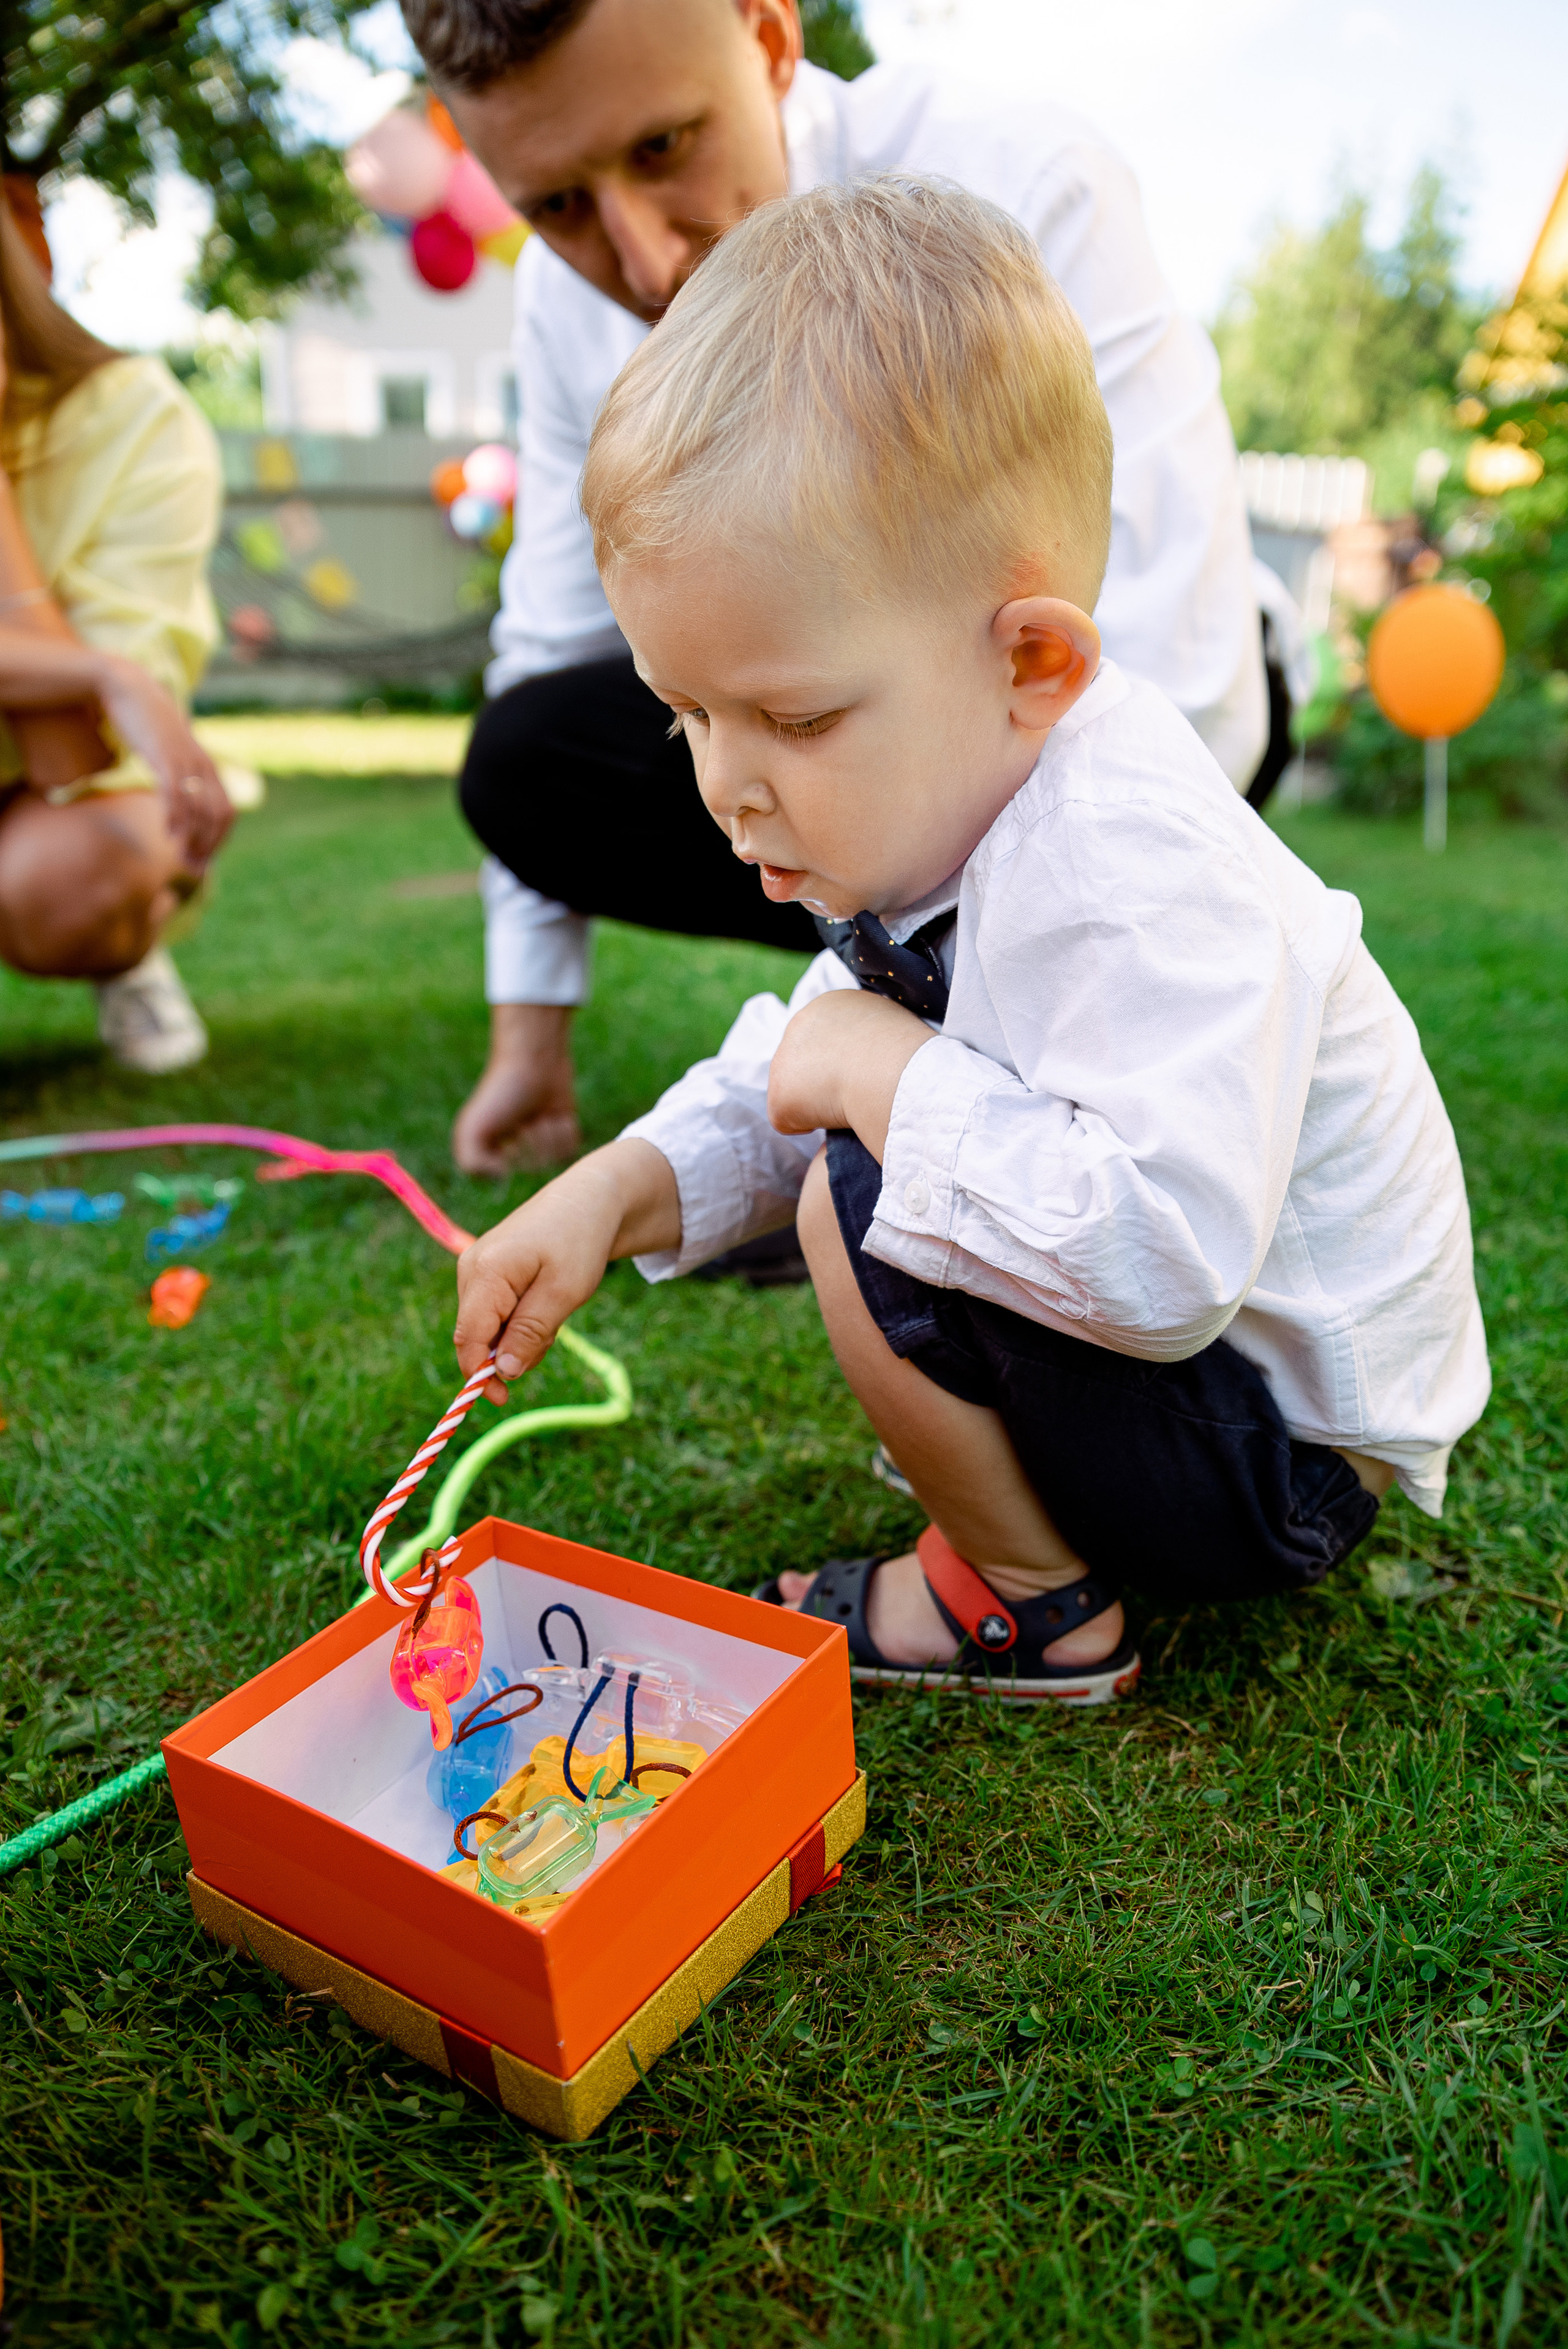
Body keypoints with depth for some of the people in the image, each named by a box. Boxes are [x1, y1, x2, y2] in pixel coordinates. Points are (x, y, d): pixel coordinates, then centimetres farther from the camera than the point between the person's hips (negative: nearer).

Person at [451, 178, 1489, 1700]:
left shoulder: (1135, 877, -32)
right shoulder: (943, 816, -1)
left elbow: (1164, 1258, -42)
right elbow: (809, 1069, 7)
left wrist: (889, 1080, -32)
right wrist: (617, 1190, -8)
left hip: (1288, 1454, -9)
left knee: (863, 1201, -22)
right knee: (873, 1157, 16)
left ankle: (1029, 1603, -2)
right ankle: (1020, 1486, 18)